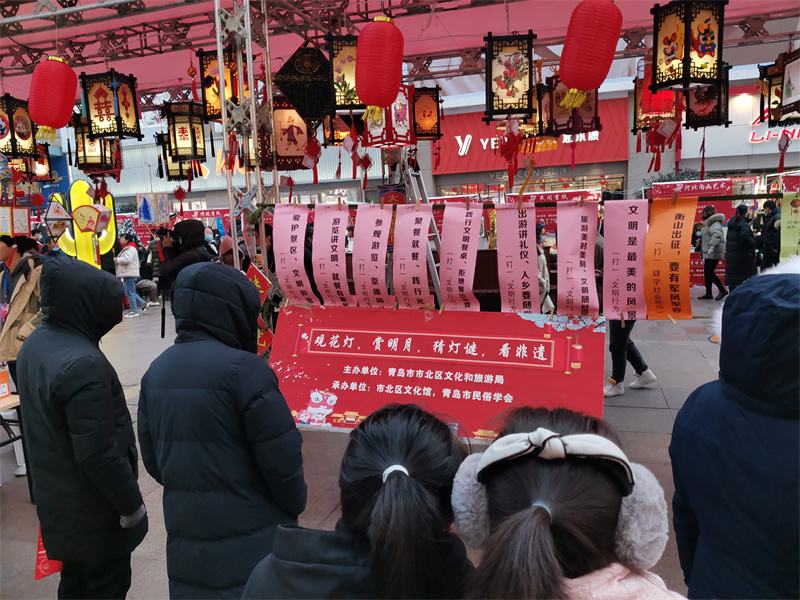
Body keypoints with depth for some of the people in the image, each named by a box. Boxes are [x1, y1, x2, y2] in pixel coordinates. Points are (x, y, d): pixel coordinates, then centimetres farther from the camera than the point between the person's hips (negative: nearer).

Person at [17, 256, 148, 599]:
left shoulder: (34, 345, 0)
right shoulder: (82, 363, -31)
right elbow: (98, 454, -29)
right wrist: (131, 505, -16)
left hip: (56, 500, 9)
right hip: (94, 510, -8)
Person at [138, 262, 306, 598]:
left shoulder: (156, 372, 1)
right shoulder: (242, 368, -21)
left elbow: (152, 459, 8)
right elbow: (281, 458, -19)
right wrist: (294, 507, 0)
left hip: (184, 536, 7)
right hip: (250, 538, -6)